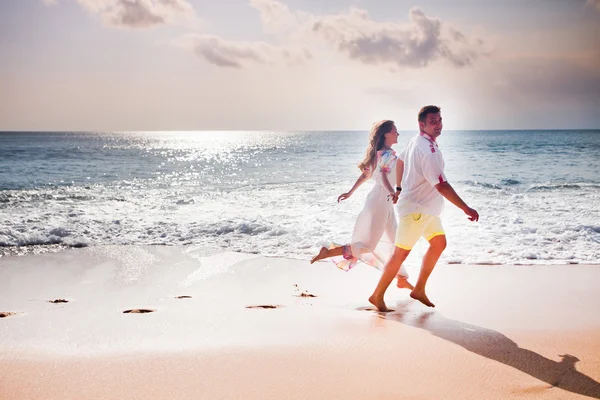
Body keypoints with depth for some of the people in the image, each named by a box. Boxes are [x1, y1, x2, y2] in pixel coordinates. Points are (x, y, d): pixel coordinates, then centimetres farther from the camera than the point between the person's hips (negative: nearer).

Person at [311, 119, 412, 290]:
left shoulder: (379, 153, 11)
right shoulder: (388, 154, -17)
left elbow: (366, 175, 16)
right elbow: (384, 176, -34)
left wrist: (350, 192, 22)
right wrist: (392, 192, -52)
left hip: (385, 203, 10)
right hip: (380, 201, -10)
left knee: (395, 241, 15)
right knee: (368, 245, -8)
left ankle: (402, 279, 23)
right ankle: (327, 252, -8)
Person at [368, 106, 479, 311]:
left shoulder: (415, 141, 4)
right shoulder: (427, 150, -27)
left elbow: (400, 160, 22)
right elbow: (442, 185, -31)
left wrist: (399, 189, 31)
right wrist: (466, 209, -29)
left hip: (425, 208, 10)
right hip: (415, 209, -10)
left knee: (439, 243, 13)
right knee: (401, 253, -2)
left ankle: (419, 290, 20)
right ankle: (377, 296, 9)